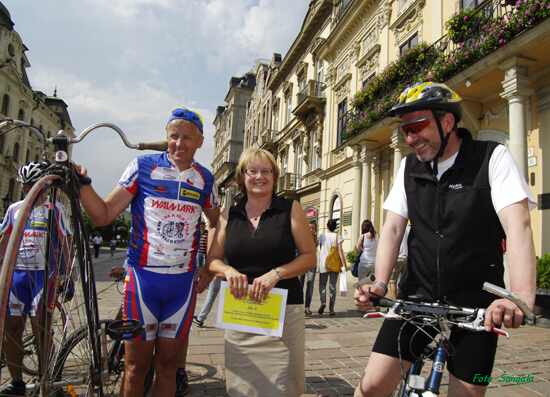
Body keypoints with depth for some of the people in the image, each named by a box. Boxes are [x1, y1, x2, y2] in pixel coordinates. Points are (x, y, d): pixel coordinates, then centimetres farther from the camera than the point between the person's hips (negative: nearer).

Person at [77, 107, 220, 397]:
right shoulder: (143, 166, -2)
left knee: (167, 365, 12)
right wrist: (81, 183, -18)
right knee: (136, 367, 6)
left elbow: (217, 225, 18)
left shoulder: (205, 180, 5)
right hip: (143, 276, -2)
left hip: (183, 281, 2)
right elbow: (103, 215, -2)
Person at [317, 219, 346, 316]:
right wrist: (343, 264, -10)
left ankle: (323, 301, -13)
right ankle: (331, 309, 6)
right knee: (332, 286, 6)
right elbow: (340, 251, -10)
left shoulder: (322, 236, 2)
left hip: (323, 263, 0)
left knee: (322, 284, 12)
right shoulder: (338, 236, -3)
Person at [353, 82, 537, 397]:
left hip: (476, 303, -2)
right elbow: (393, 228, -1)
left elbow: (518, 224, -20)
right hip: (418, 295, 3)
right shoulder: (410, 167, 5)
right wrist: (379, 283, -16)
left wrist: (522, 294, -35)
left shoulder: (493, 158, -6)